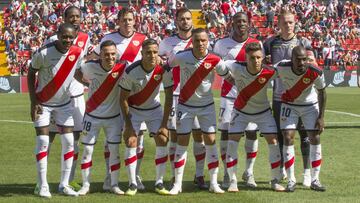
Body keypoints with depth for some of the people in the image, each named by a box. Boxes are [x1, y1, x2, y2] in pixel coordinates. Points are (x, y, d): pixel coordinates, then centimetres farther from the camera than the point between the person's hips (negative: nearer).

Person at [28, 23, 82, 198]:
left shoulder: (77, 53, -12)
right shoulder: (43, 53, -23)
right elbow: (31, 74, -10)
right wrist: (33, 101, -13)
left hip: (64, 103, 4)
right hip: (43, 103, -4)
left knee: (69, 141, -1)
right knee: (43, 141, -6)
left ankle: (64, 184, 8)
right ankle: (43, 186, 1)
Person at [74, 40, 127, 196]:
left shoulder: (122, 68, -19)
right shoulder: (91, 66, -17)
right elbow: (78, 73, 4)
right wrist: (87, 82, -9)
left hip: (114, 117, 0)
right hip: (92, 116, 0)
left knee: (114, 149, 2)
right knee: (87, 149, 1)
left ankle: (114, 184, 15)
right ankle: (85, 185, 13)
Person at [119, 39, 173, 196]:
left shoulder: (164, 70, -20)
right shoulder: (131, 71, -26)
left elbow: (169, 96, -11)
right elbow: (123, 98, -16)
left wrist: (164, 123, -14)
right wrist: (128, 125, -16)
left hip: (154, 109, 2)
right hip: (134, 110, -2)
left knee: (163, 140, -9)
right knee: (131, 142, -13)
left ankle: (159, 183, 0)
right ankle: (132, 184, -4)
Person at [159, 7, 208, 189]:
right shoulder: (167, 43, 7)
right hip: (175, 94, -1)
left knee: (199, 134, 0)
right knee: (174, 135, 1)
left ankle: (199, 175, 9)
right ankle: (175, 176, 9)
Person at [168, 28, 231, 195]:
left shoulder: (214, 60, -14)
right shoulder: (182, 57, -16)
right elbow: (167, 66, 4)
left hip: (206, 105, 1)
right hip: (185, 105, -1)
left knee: (211, 141, -1)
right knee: (182, 142, 0)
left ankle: (213, 183, 8)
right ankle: (178, 183, 8)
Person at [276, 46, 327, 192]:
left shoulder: (315, 73, -27)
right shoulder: (282, 67, -29)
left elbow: (322, 93, -11)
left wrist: (321, 117, -10)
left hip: (310, 105, 0)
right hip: (289, 104, 0)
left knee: (315, 138, -5)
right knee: (288, 138, -10)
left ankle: (315, 180, 5)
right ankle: (291, 180, 0)